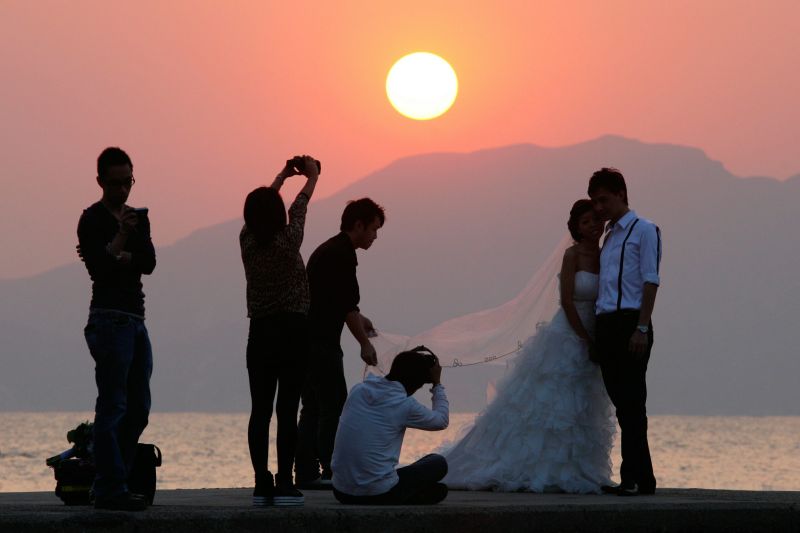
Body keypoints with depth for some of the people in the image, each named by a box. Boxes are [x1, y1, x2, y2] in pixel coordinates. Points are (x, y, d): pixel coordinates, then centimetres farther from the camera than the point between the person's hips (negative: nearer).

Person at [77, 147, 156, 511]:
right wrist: (121, 235, -25)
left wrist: (120, 257, -13)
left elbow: (149, 263, 2)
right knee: (112, 406, -11)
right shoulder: (93, 220, -4)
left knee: (138, 409, 8)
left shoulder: (138, 218, 16)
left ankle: (108, 482, 13)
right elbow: (98, 268, -17)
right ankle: (110, 489, -11)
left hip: (135, 318, 8)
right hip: (110, 318, -8)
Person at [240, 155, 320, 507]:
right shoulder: (287, 242, -11)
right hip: (292, 332, -4)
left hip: (260, 333, 4)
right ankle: (284, 486, -7)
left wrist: (283, 176, 33)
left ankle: (262, 485, 1)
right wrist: (312, 177, 27)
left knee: (260, 410, 3)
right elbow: (299, 207, 8)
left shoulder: (248, 241, 0)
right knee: (287, 410, -5)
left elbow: (260, 206, 18)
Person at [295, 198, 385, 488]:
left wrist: (358, 319, 26)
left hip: (305, 341, 10)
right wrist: (365, 342, -7)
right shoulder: (342, 255, -13)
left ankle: (306, 474, 10)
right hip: (321, 344, -10)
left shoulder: (328, 250, 18)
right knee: (333, 408, -7)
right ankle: (332, 472, -8)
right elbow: (348, 305, -15)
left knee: (313, 409, 11)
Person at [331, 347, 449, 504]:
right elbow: (442, 421, 7)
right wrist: (437, 384, 17)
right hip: (378, 495, -6)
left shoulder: (357, 391, 4)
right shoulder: (405, 405, -11)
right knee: (438, 463, 16)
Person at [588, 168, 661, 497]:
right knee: (621, 404, 7)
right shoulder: (608, 237, 21)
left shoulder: (644, 231, -1)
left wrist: (642, 329, -17)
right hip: (606, 323, 8)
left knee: (631, 402, -10)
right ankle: (641, 478, 11)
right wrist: (597, 333, 13)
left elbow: (650, 281, -9)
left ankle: (635, 478, -11)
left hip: (630, 324, -8)